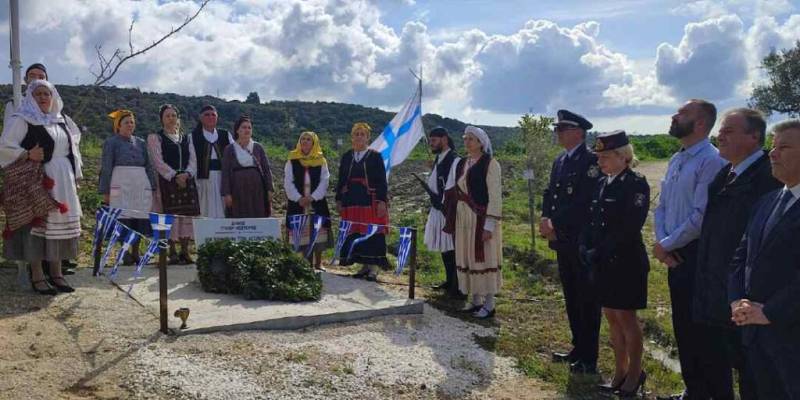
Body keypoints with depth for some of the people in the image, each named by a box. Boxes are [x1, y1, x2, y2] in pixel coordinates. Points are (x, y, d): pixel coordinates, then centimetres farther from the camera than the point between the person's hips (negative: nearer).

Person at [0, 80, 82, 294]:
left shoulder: (60, 120, 16)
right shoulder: (22, 120, -2)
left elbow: (71, 148, 20)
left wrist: (75, 178, 14)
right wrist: (28, 155, -21)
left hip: (63, 182, 6)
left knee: (60, 225, 6)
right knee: (38, 224, -4)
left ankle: (56, 272, 14)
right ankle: (36, 275, 3)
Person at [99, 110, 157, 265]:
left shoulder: (141, 143, 16)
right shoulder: (111, 142, 4)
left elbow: (149, 166, 16)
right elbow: (106, 168, 1)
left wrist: (152, 188, 8)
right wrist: (105, 192, -4)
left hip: (141, 186, 4)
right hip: (121, 186, -4)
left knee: (139, 220, 1)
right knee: (123, 220, -8)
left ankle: (135, 252, 11)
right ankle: (126, 253, 0)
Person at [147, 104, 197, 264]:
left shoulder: (186, 138, 18)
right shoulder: (155, 137, 5)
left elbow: (193, 160, 8)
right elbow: (158, 161, -6)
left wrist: (186, 174, -11)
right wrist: (174, 176, -15)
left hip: (187, 181, 4)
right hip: (166, 182, -4)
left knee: (187, 215, 0)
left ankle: (185, 252, 6)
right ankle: (172, 253, -4)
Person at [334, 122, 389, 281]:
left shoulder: (375, 156, 1)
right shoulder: (346, 157, 12)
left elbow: (382, 180, -3)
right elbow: (341, 180, 14)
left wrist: (382, 201, -11)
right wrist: (339, 200, 7)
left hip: (371, 201, -3)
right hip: (352, 202, 4)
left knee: (373, 232, -5)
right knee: (355, 234, 3)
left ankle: (373, 267, 1)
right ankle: (364, 265, 12)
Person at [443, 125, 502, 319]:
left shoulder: (490, 164, -9)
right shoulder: (462, 163, 10)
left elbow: (495, 196, -13)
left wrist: (489, 225, -18)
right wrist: (453, 220, 8)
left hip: (482, 219, -6)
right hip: (463, 219, 7)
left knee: (484, 258, 0)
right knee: (468, 258, 11)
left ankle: (489, 304, 10)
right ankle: (475, 300, 22)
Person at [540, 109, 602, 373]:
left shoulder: (591, 160, -14)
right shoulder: (560, 161, 13)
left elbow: (583, 201, -21)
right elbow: (550, 194, 13)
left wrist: (555, 223, -18)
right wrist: (546, 219, -5)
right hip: (563, 241, 8)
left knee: (587, 300, 2)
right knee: (571, 298, 16)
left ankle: (589, 358, 12)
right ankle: (578, 348, 29)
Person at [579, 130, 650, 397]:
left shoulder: (636, 184, -13)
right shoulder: (603, 184, 10)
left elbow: (629, 229, -21)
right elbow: (592, 220, 12)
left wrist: (598, 253, -19)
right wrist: (585, 248, -3)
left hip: (626, 263, -7)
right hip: (603, 263, 7)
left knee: (625, 317, 4)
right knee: (611, 317, 13)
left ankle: (635, 373, 22)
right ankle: (620, 371, 26)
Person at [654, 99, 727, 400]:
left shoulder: (711, 161, -16)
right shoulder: (676, 160, 12)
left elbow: (701, 216, -21)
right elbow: (661, 206, 13)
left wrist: (666, 245, -12)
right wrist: (662, 242, -3)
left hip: (696, 256, -8)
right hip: (675, 255, 8)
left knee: (696, 329, 3)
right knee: (681, 326, 17)